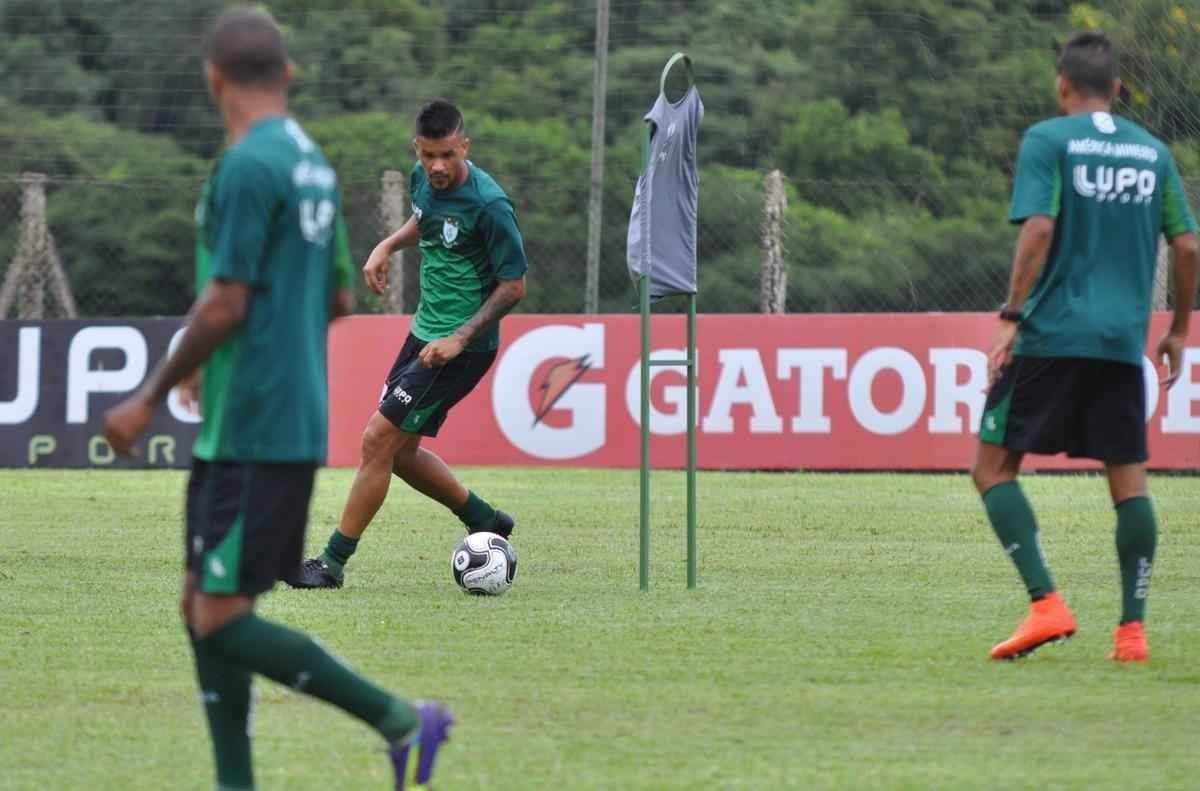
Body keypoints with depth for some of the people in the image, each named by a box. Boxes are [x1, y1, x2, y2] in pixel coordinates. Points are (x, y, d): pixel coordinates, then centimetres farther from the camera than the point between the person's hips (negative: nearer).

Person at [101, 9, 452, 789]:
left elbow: (225, 305, -18)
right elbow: (339, 300, 19)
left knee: (222, 621, -8)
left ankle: (399, 719, -8)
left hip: (252, 433, -9)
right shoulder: (314, 163, 12)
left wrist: (148, 399, -10)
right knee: (203, 608, 11)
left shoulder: (248, 166, -15)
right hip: (292, 422, 9)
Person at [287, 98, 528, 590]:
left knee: (378, 439, -10)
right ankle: (485, 522, 32)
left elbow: (514, 285, -16)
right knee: (400, 453, 14)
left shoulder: (489, 205, -22)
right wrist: (387, 246, 7)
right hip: (425, 330, 9)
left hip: (461, 347, -9)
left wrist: (460, 338, -21)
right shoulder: (423, 179, 0)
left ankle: (334, 563, -1)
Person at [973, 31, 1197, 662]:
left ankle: (1046, 604, -11)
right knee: (1128, 480, 8)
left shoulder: (1047, 141, -2)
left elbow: (1038, 229, -14)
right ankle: (1132, 629, 2)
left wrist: (1012, 315, -11)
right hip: (1123, 342, 4)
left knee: (993, 466, 3)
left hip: (1052, 333, -4)